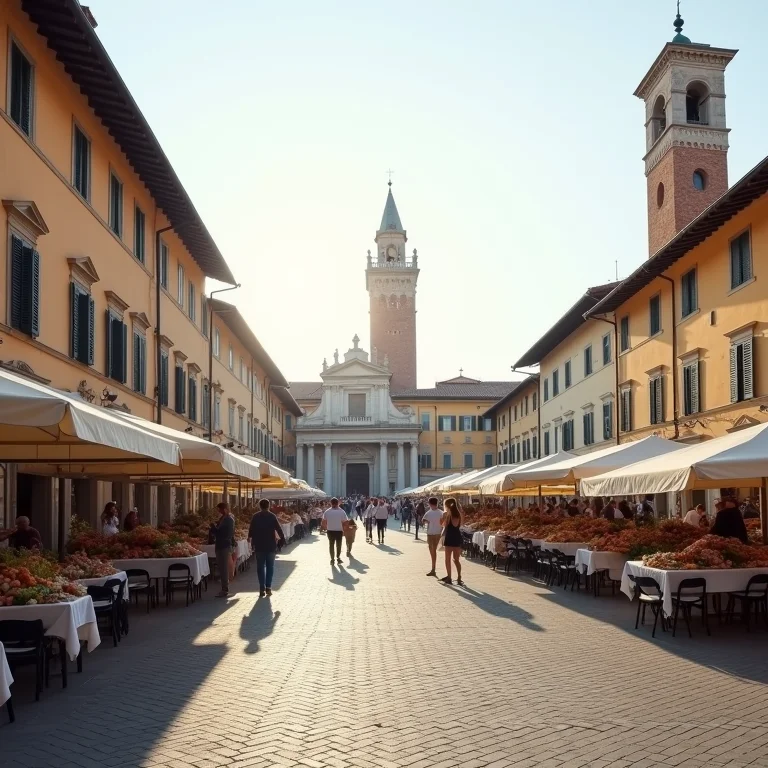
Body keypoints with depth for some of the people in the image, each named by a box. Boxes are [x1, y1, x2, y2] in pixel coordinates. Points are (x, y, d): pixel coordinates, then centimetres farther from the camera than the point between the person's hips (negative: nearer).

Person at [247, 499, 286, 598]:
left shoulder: (255, 517, -1)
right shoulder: (272, 516, -6)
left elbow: (251, 530, 4)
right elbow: (279, 529, -8)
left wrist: (250, 540, 19)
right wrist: (283, 539, 4)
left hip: (259, 545, 1)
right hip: (271, 545, -1)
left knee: (261, 567, 6)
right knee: (270, 566, 8)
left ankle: (262, 588, 2)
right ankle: (268, 588, 4)